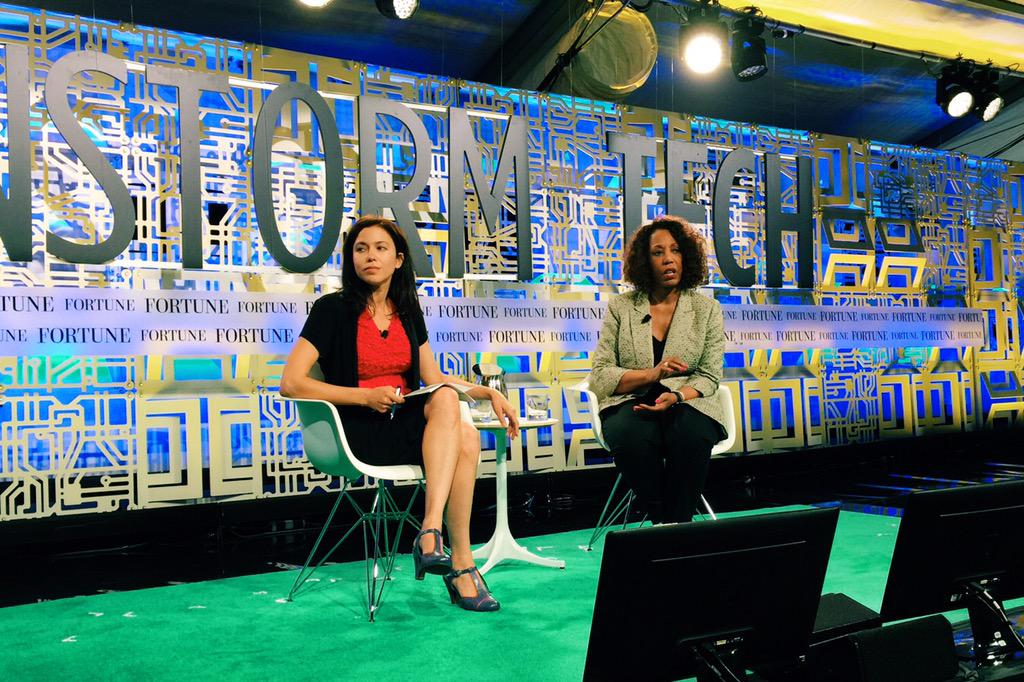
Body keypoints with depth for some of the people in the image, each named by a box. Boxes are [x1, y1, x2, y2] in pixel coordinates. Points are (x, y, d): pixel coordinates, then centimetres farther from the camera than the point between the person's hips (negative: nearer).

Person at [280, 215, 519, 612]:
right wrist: (365, 396, -18)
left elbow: (435, 381, 18)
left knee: (466, 438, -28)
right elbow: (291, 384, -10)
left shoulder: (408, 312, 15)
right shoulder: (332, 310, -3)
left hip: (406, 424, 5)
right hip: (357, 431, -5)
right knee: (447, 403, -31)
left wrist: (488, 393, 3)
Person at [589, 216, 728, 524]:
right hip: (629, 405, 0)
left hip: (687, 405, 1)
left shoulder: (707, 309, 9)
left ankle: (676, 525, -19)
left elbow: (709, 377, 3)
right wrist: (651, 375, -16)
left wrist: (676, 396, -19)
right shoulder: (621, 307, 7)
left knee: (692, 437, -36)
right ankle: (663, 522, -18)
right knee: (632, 437, -37)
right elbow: (600, 377, 1)